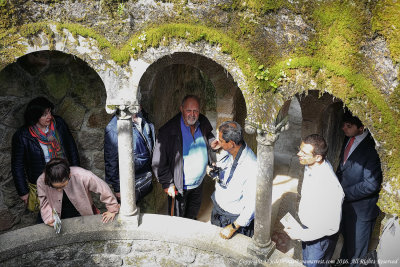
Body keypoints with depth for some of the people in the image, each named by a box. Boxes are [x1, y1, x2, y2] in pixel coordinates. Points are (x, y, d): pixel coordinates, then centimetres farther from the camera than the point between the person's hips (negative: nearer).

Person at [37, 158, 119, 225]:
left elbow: (103, 189, -18)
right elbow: (45, 203, -4)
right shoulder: (41, 181, -21)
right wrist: (49, 219, -22)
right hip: (60, 220, 1)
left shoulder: (82, 176, -29)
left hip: (84, 215, -1)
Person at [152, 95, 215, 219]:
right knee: (178, 217, 15)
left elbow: (209, 137, 17)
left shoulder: (203, 123, -8)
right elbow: (158, 161, -21)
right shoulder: (168, 130, -26)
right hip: (179, 185, -6)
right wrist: (167, 183, -20)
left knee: (194, 209, 31)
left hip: (199, 181, 6)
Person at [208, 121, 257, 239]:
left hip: (236, 218, -6)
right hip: (217, 209, 7)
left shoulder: (252, 168, -35)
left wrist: (233, 227, -20)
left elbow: (252, 204, -28)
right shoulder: (227, 152, -14)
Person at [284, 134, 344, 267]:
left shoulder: (330, 186, -38)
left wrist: (301, 234, -22)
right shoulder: (310, 166, -12)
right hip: (307, 228, 8)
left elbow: (331, 226, -29)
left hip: (320, 237, -8)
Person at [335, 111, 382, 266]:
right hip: (344, 202, 7)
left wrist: (344, 194, -18)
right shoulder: (348, 140, -3)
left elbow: (371, 185, -23)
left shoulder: (371, 148, -26)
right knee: (344, 237, 28)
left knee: (357, 251, 14)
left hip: (360, 208, -7)